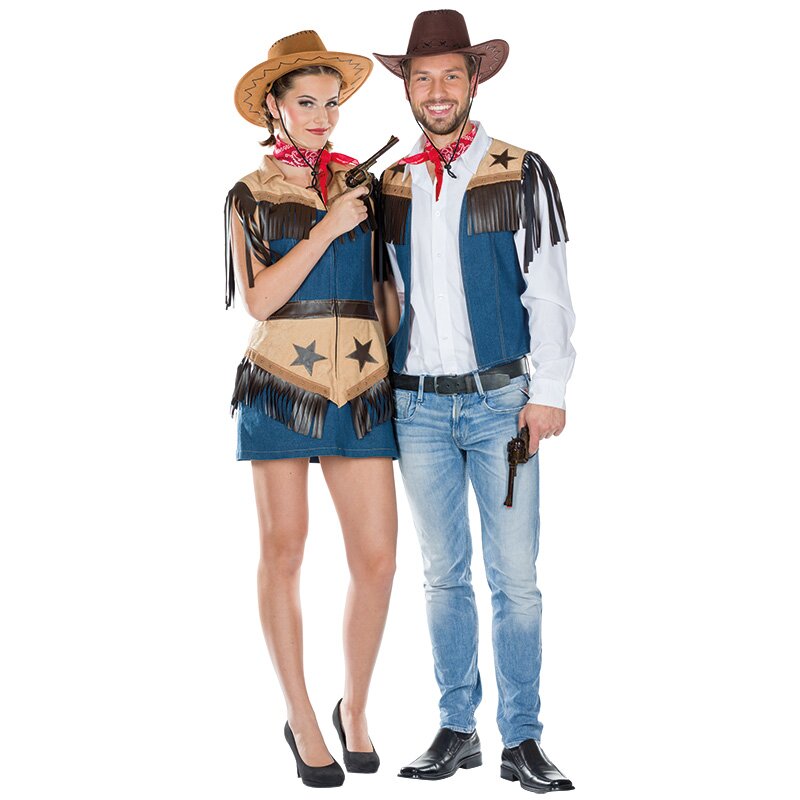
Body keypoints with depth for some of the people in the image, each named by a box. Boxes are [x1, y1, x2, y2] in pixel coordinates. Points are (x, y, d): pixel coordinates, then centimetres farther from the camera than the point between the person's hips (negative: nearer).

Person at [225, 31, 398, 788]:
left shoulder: (364, 182, 12)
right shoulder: (250, 195, 5)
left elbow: (388, 285, 16)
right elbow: (258, 299, -6)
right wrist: (328, 227, -12)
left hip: (360, 391, 2)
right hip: (280, 385, -2)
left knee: (377, 558, -2)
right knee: (284, 552, 2)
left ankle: (354, 708, 19)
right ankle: (301, 719, 16)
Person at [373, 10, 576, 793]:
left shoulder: (521, 174, 0)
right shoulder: (389, 185, 9)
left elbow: (547, 290, -2)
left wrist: (548, 389, -9)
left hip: (499, 399, -3)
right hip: (417, 405, 3)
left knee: (514, 575, -1)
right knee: (443, 574, 9)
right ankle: (456, 729, 18)